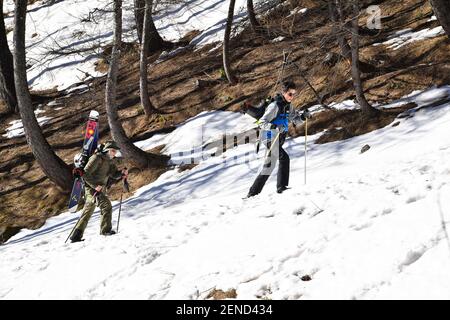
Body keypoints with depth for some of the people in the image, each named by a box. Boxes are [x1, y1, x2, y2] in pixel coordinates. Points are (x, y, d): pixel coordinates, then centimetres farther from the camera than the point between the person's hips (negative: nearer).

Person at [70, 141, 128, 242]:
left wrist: (122, 173, -17)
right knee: (106, 205, -21)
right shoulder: (97, 158, -16)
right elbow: (85, 174, -20)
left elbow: (114, 175, 4)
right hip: (91, 188, -9)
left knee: (87, 212, 12)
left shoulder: (109, 161, 11)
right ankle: (106, 230, -19)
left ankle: (76, 235, 17)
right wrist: (95, 185, -26)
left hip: (100, 189, 9)